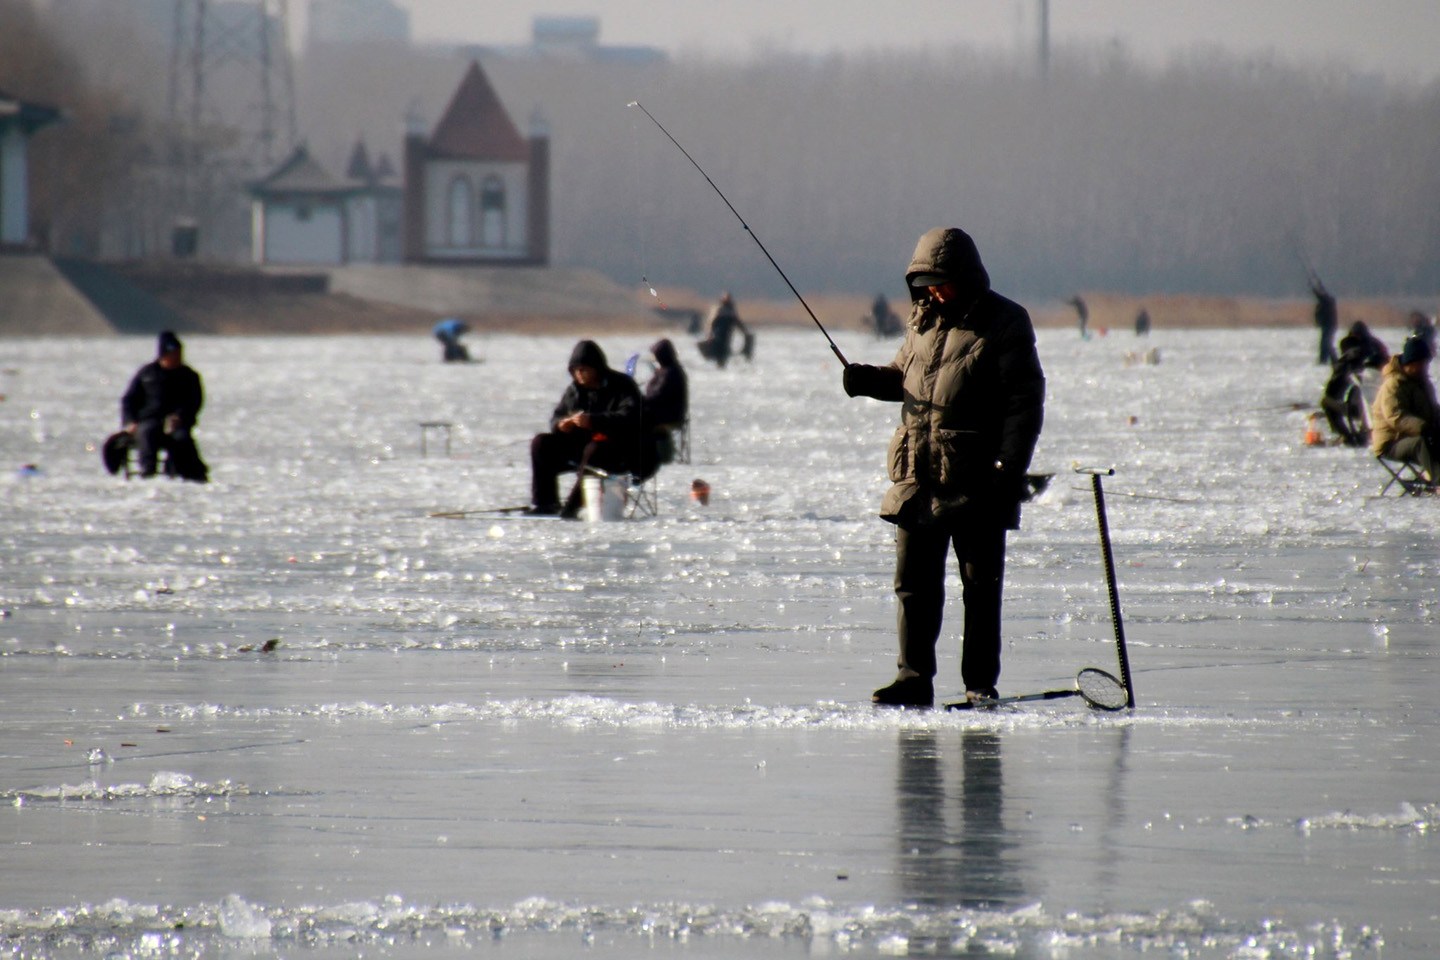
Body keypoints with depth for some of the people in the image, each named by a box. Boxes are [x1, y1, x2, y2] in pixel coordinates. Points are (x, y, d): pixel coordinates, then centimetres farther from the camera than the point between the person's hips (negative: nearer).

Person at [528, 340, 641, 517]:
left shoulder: (622, 386, -10)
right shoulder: (575, 389, 10)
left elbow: (628, 418, -25)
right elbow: (557, 416, 17)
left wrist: (593, 421, -37)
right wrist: (561, 424, -11)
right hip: (580, 444, 7)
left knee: (594, 450, -39)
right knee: (541, 443, -9)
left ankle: (573, 506, -40)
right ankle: (544, 503, -12)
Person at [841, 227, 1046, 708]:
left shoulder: (1003, 324, -6)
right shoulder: (923, 318, 13)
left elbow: (1025, 401, -9)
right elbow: (905, 375, 24)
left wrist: (1009, 467, -17)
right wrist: (871, 379, 1)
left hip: (978, 486, -6)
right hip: (918, 479, 6)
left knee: (981, 588, 2)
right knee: (914, 584, 5)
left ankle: (980, 683, 8)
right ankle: (914, 679, 9)